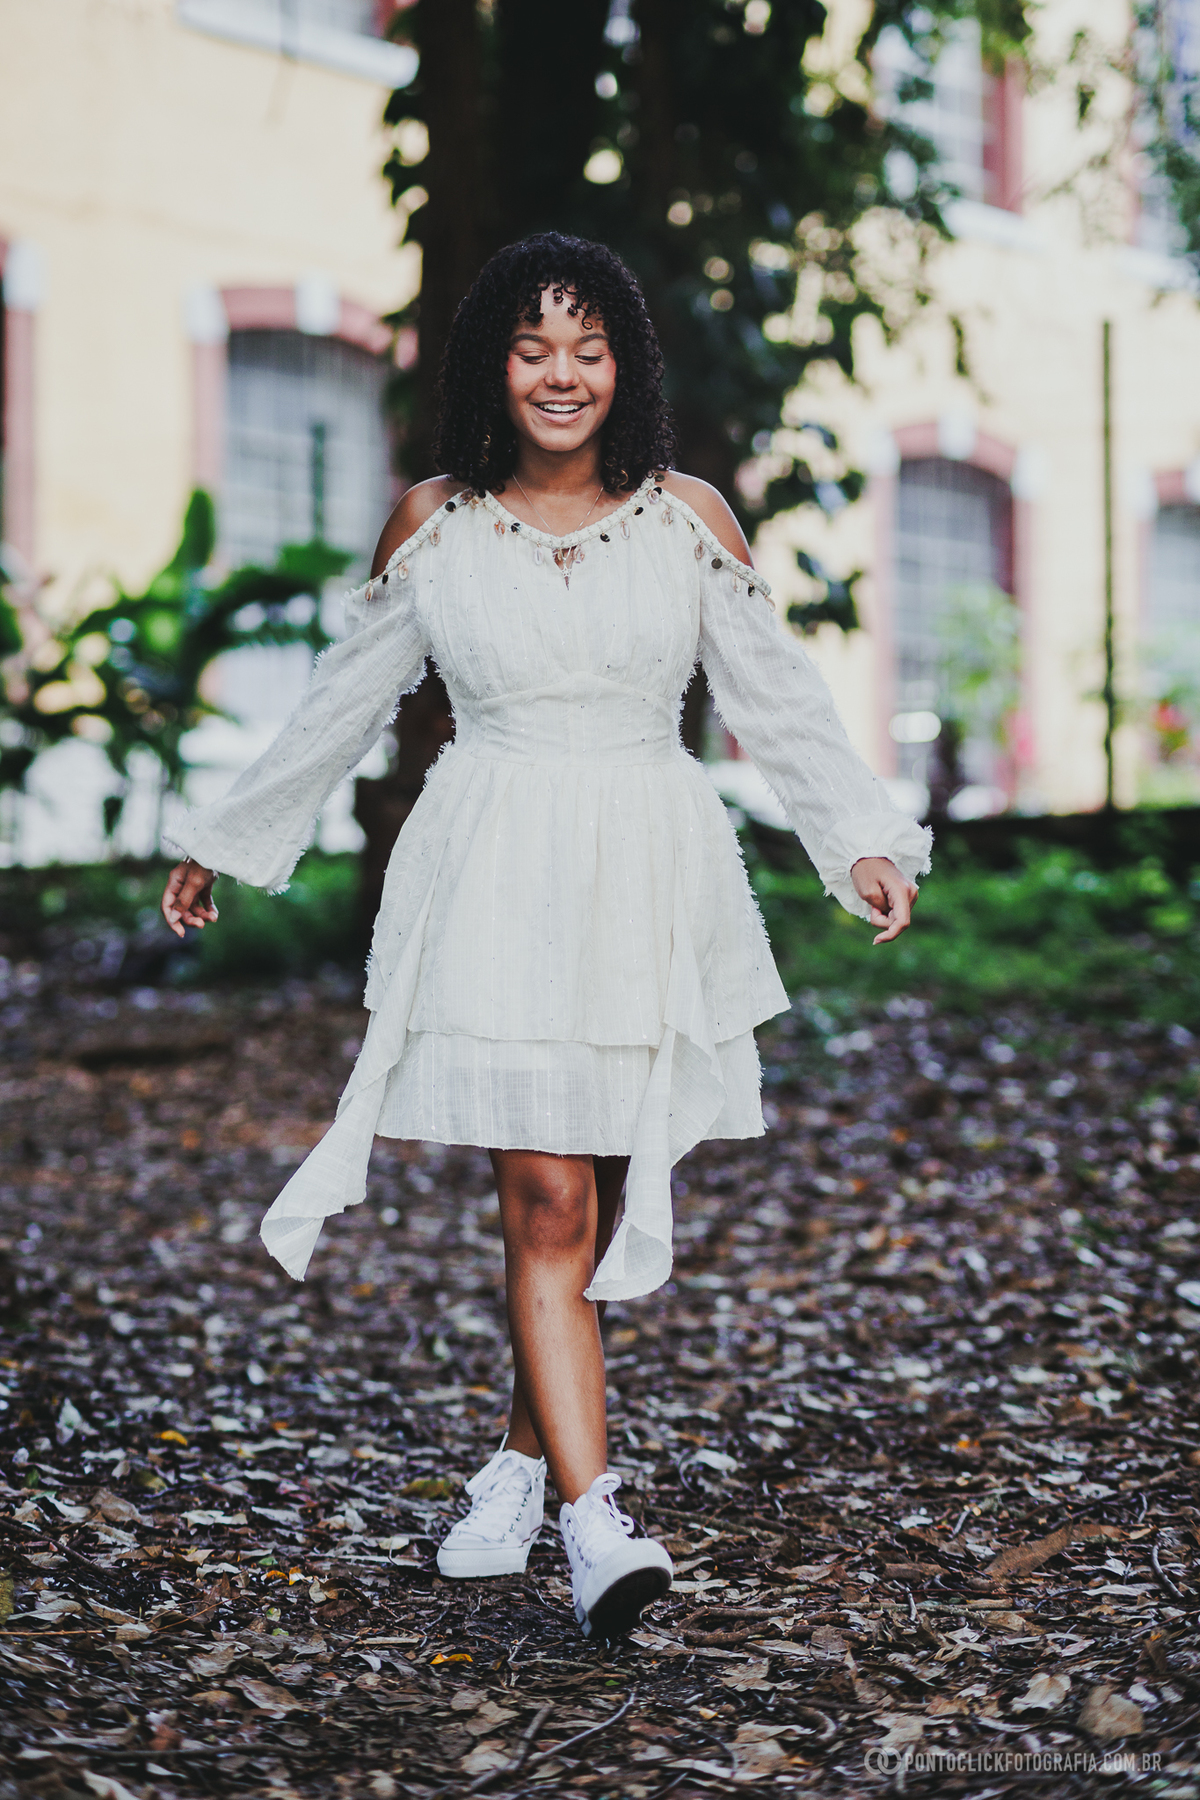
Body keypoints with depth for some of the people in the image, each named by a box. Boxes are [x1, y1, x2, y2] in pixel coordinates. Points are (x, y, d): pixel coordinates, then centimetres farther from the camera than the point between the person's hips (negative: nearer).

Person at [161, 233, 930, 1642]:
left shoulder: (687, 517, 5)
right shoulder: (433, 521, 5)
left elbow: (776, 697, 7)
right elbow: (344, 703, 15)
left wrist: (861, 841, -4)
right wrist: (224, 841, 20)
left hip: (648, 882, 1)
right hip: (497, 882, -1)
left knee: (589, 1208, 7)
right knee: (547, 1205, -10)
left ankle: (524, 1460, 28)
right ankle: (594, 1525, -11)